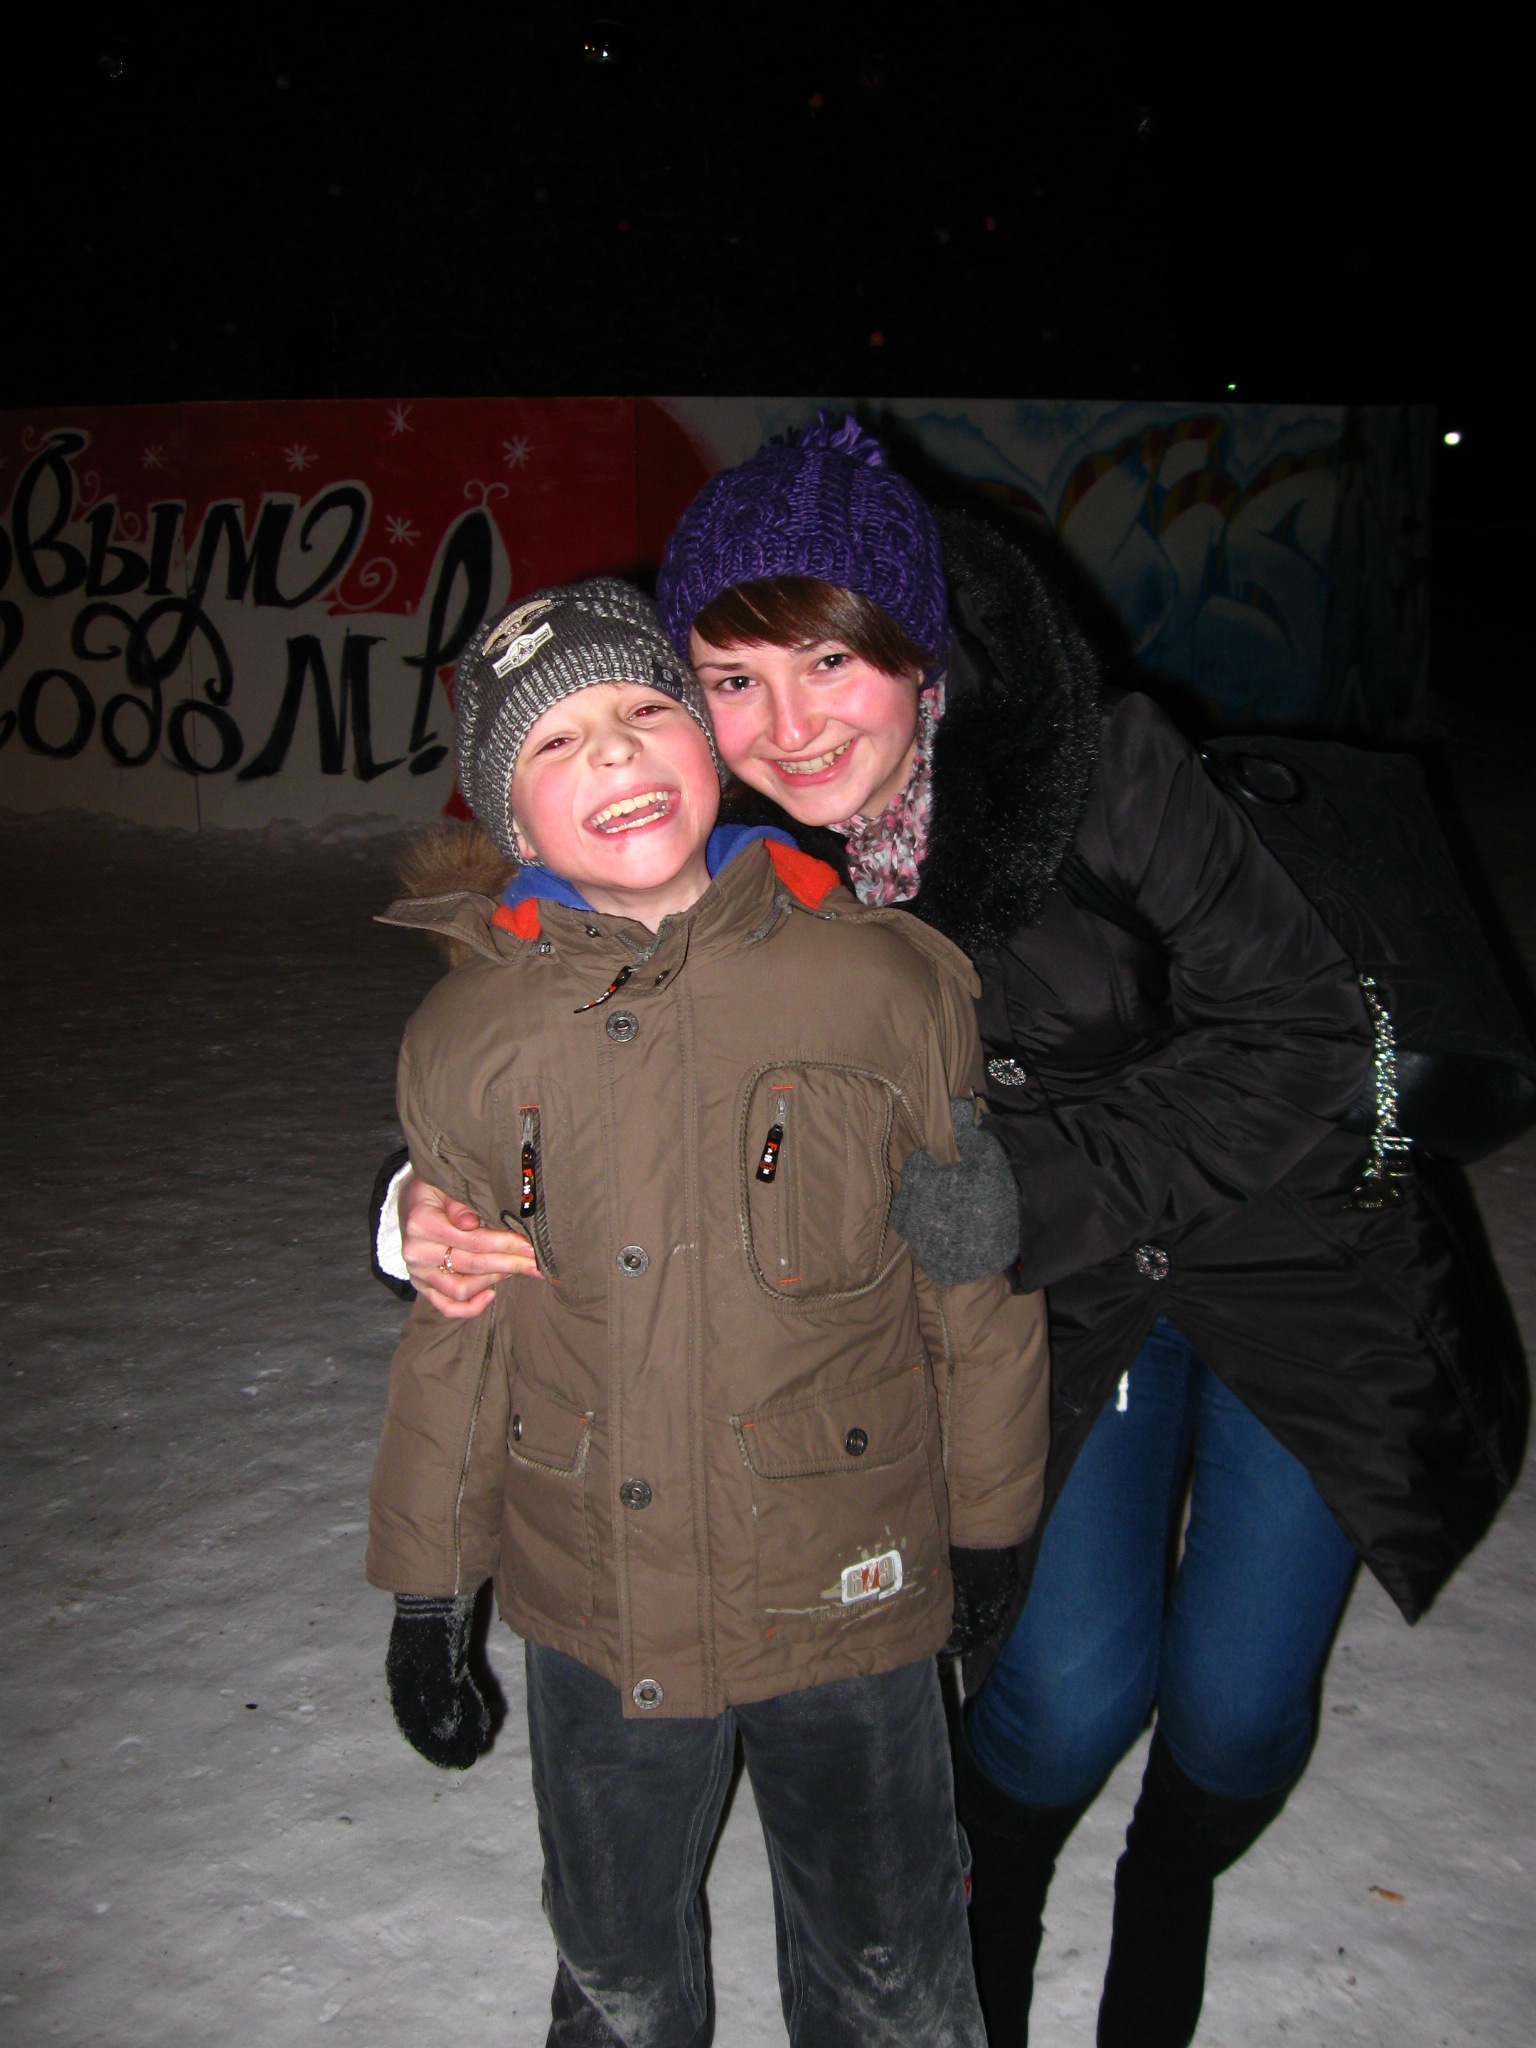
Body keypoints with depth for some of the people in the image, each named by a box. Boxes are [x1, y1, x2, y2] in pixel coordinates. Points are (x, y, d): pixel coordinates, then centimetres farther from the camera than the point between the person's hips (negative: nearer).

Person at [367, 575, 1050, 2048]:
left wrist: (994, 1543, 4)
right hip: (595, 1610, 2)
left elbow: (978, 1284, -4)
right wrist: (425, 1593, 9)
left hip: (847, 1596, -1)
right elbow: (453, 1334, 3)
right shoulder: (467, 1037, -7)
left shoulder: (885, 985, -13)